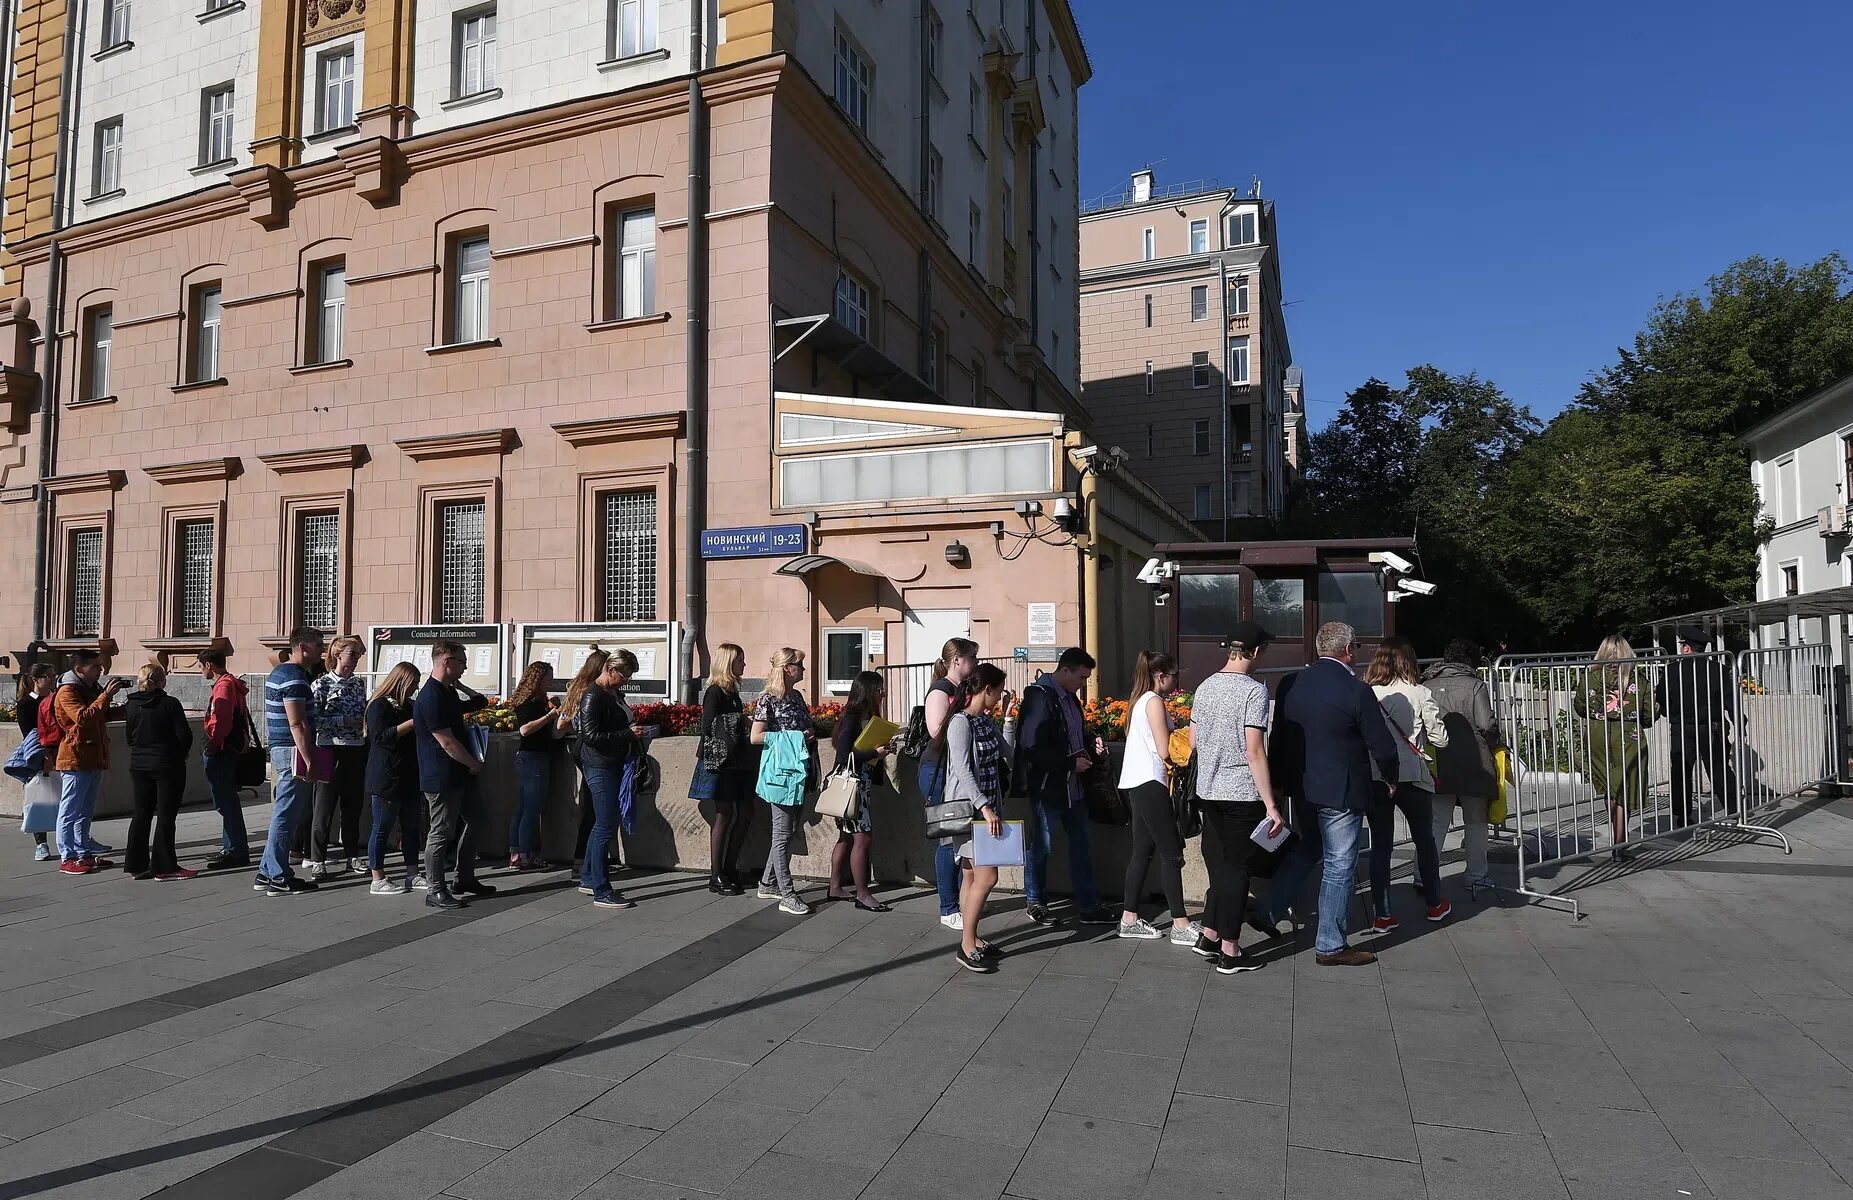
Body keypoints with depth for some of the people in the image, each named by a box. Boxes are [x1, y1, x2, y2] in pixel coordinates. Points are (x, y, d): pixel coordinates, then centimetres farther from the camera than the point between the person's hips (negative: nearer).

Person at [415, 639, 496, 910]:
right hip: (442, 777, -10)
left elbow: (480, 702, 27)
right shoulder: (431, 697, -20)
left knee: (474, 820, 17)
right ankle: (435, 890, 8)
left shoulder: (448, 692, 12)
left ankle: (465, 878, 27)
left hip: (460, 774, 10)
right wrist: (474, 764, -12)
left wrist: (461, 685, 13)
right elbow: (446, 742, -22)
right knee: (442, 832, -2)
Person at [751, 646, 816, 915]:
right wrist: (793, 737, -16)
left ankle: (768, 883, 27)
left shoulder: (797, 696, 14)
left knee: (788, 830, 15)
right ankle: (787, 895, 0)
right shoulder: (768, 699, -10)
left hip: (799, 771, 9)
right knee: (782, 833, -4)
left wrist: (810, 736, 3)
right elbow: (755, 737, -14)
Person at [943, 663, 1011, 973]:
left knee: (972, 876, 13)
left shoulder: (986, 720, 10)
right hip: (968, 810, -8)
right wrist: (985, 808, -28)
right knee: (987, 876, -10)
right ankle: (967, 946, 0)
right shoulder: (960, 723, -17)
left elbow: (1004, 752, 17)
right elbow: (963, 772, -23)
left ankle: (971, 939, 21)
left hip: (986, 807, 9)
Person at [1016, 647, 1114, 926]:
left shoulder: (1069, 698, 10)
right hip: (1046, 786, -9)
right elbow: (1032, 748, -24)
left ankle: (1087, 906, 21)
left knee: (1082, 843, 12)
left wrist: (1093, 749, 5)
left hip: (1071, 786, 9)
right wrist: (1071, 763, -19)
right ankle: (1034, 902, 22)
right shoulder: (1040, 697, -18)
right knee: (1041, 845, 5)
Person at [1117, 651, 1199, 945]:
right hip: (1149, 783, -10)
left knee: (1143, 850, 12)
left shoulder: (1139, 701, 18)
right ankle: (1180, 924, -3)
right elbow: (1165, 750, -15)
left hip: (1136, 785, 10)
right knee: (1171, 853, -6)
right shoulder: (1154, 701, -11)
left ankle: (1129, 919, 15)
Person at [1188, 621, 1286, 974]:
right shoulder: (1254, 689, -13)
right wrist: (1271, 805, -15)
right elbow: (1254, 752, -18)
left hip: (1208, 793, 6)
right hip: (1242, 795, -6)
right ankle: (1229, 951, 10)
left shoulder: (1205, 687, 7)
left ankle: (1209, 936, 22)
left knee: (1219, 866, 17)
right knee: (1237, 869, 3)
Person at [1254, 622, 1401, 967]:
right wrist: (1390, 779, 8)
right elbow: (1382, 746, -11)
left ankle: (1268, 912, 23)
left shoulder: (1290, 684, 1)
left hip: (1301, 788, 6)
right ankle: (1330, 946, 13)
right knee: (1339, 867, 5)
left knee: (1306, 851, 24)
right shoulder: (1356, 690, -16)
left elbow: (1278, 738, 7)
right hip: (1341, 792, -6)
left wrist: (1283, 778, 18)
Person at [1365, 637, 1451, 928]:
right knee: (1424, 840, 19)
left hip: (1373, 777, 1)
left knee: (1380, 845, 8)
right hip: (1412, 777, -1)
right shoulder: (1420, 694, -8)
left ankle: (1382, 915, 10)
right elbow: (1440, 738, -4)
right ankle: (1435, 904, 35)